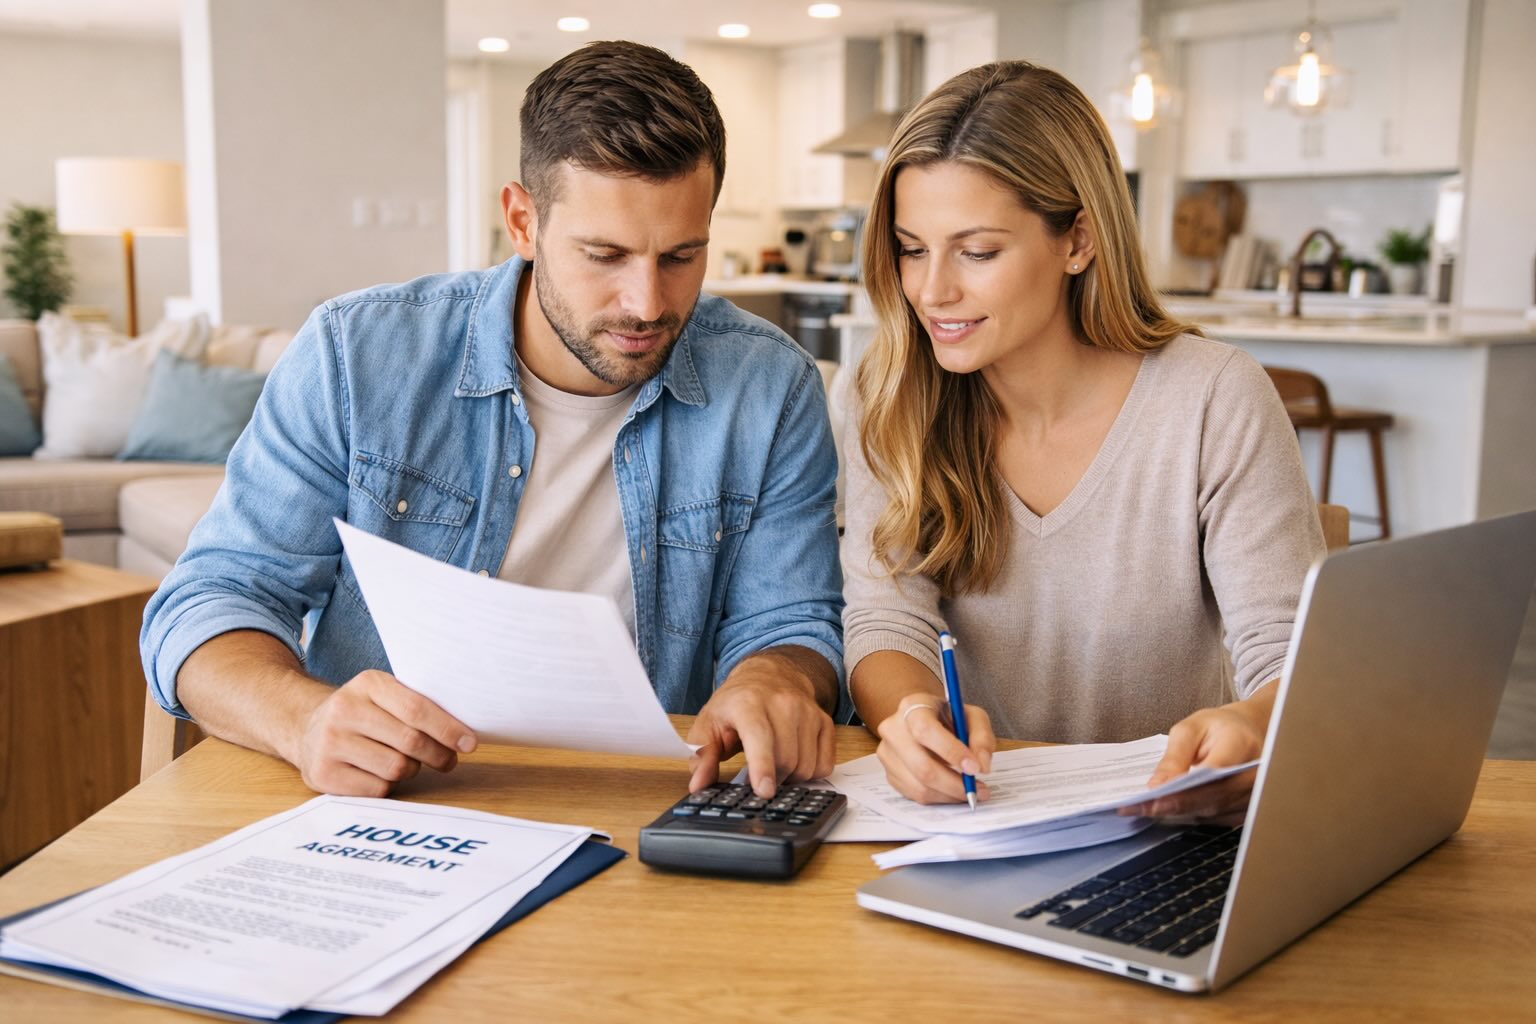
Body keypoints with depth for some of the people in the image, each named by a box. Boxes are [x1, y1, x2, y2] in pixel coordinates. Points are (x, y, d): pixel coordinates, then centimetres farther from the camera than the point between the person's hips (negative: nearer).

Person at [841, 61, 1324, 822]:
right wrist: (912, 712, -34)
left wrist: (1249, 727, -37)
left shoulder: (1216, 403, -10)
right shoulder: (894, 407, -3)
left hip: (1167, 826, 1)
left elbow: (1297, 655, -13)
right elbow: (885, 623, -10)